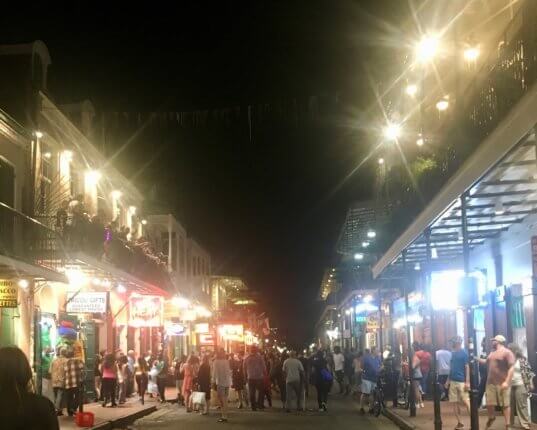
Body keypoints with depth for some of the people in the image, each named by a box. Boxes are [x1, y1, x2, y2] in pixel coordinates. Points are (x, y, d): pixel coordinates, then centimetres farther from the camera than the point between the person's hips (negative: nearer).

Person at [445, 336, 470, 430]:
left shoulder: (464, 353, -7)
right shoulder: (453, 353, 13)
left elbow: (467, 367, -11)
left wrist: (467, 382, -17)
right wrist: (448, 380, 16)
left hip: (462, 381, -7)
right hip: (453, 381, 7)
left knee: (466, 402, -9)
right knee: (454, 402, 7)